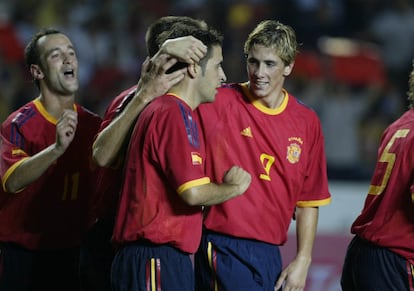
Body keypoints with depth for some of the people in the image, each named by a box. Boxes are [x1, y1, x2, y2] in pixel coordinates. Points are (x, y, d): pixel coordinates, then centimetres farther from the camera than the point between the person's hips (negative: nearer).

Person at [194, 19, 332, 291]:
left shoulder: (307, 122, 7)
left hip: (269, 256, 5)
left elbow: (308, 201, 11)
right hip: (224, 250, -5)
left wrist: (303, 260, 5)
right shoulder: (219, 103, -5)